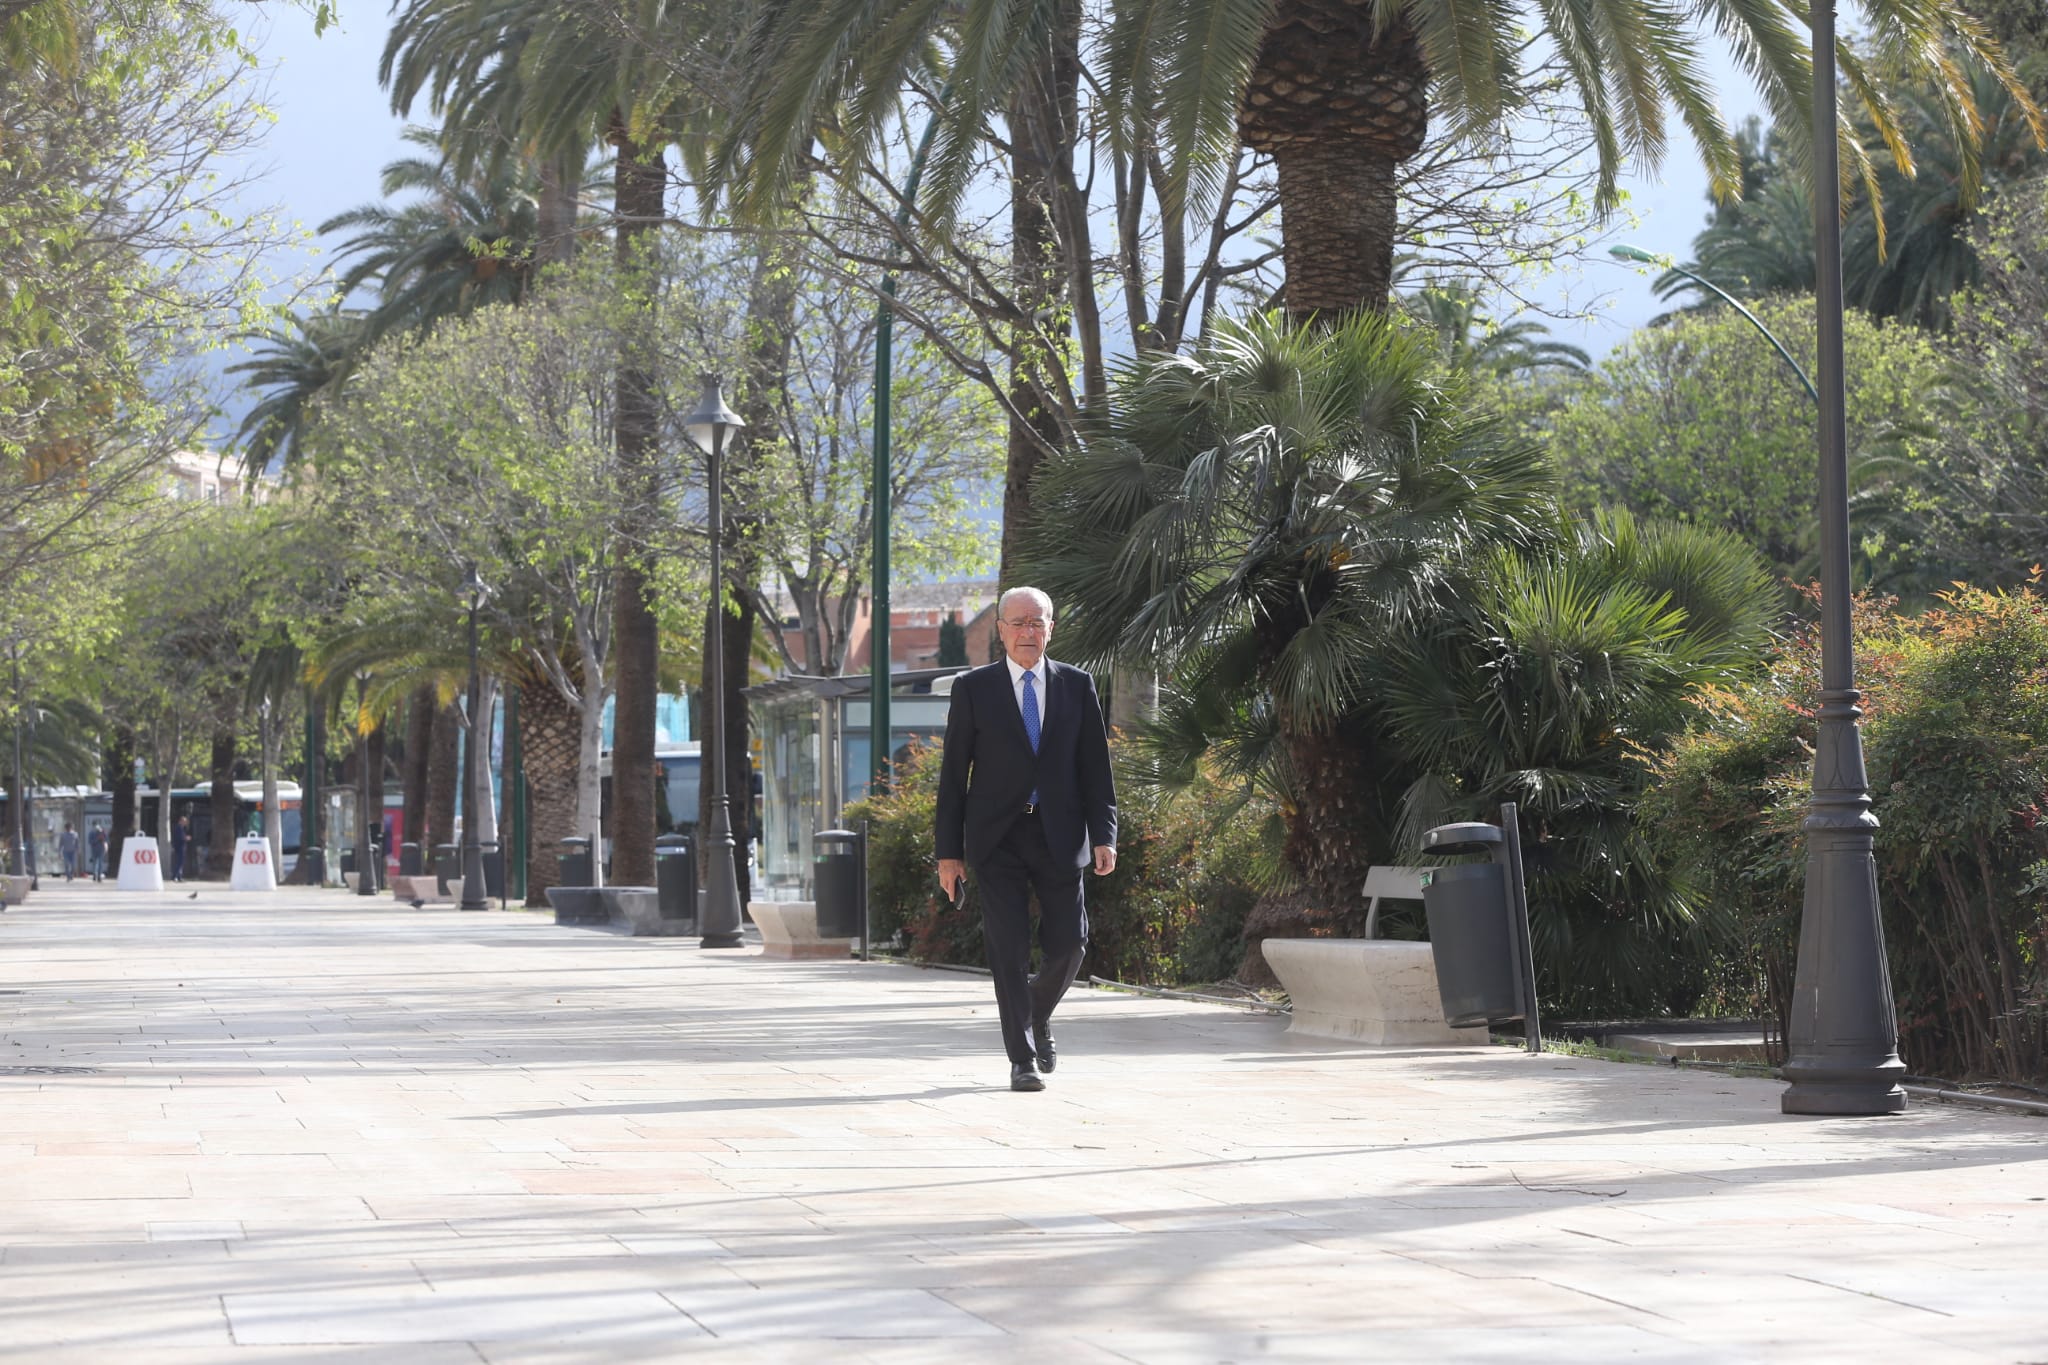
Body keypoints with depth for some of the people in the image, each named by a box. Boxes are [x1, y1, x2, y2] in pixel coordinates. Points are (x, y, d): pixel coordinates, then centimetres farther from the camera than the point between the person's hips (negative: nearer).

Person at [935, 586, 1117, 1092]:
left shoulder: (1076, 686, 8)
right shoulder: (972, 689, 3)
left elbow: (1095, 766, 7)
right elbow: (953, 774, 3)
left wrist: (1104, 836, -4)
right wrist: (949, 851, -2)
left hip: (1060, 836, 2)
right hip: (997, 838, -1)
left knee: (1068, 943, -1)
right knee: (1008, 950, -4)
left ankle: (1039, 1015, 30)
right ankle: (1022, 1059, 3)